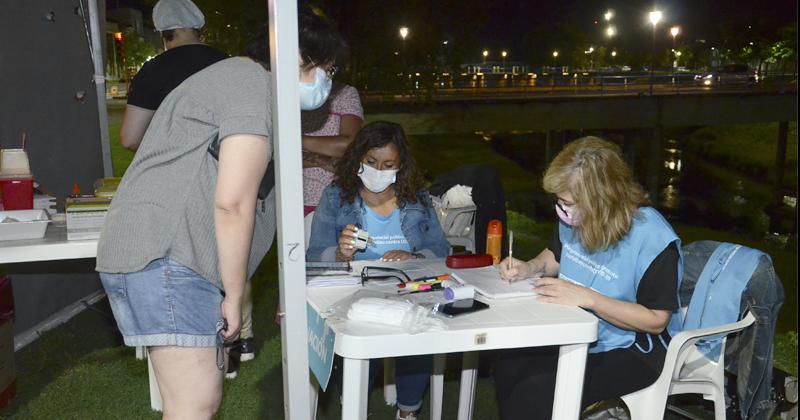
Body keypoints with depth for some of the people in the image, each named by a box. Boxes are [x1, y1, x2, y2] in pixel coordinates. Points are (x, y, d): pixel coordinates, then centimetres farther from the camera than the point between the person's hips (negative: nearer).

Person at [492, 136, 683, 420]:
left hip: (630, 352, -7)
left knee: (535, 394, -25)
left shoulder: (653, 239, -24)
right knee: (506, 366, -15)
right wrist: (529, 268, -6)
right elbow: (555, 255, 17)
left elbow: (656, 320, -22)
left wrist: (586, 297, -29)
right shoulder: (574, 219, -4)